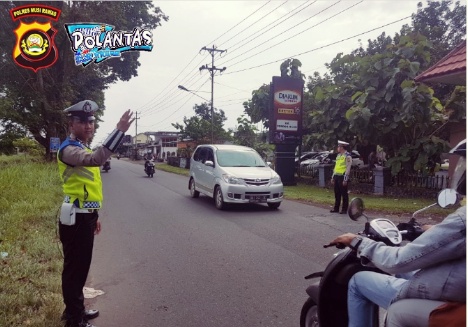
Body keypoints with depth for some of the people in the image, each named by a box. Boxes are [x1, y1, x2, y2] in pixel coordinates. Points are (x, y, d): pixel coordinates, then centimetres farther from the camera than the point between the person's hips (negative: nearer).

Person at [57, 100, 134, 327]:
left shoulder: (83, 148, 15)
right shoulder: (68, 149, -16)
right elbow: (97, 159, -40)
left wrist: (93, 216, 22)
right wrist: (120, 130, -44)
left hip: (85, 216, 10)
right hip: (75, 218, -10)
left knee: (82, 266, 19)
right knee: (74, 267, 2)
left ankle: (75, 309, 35)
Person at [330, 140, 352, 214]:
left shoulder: (347, 156, -10)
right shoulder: (338, 155, 15)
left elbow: (348, 168, -15)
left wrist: (345, 179, -19)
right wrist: (333, 177, 16)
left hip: (342, 177, -8)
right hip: (336, 176, 8)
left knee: (344, 194, 1)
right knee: (337, 194, 12)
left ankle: (344, 209, 8)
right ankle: (336, 208, 21)